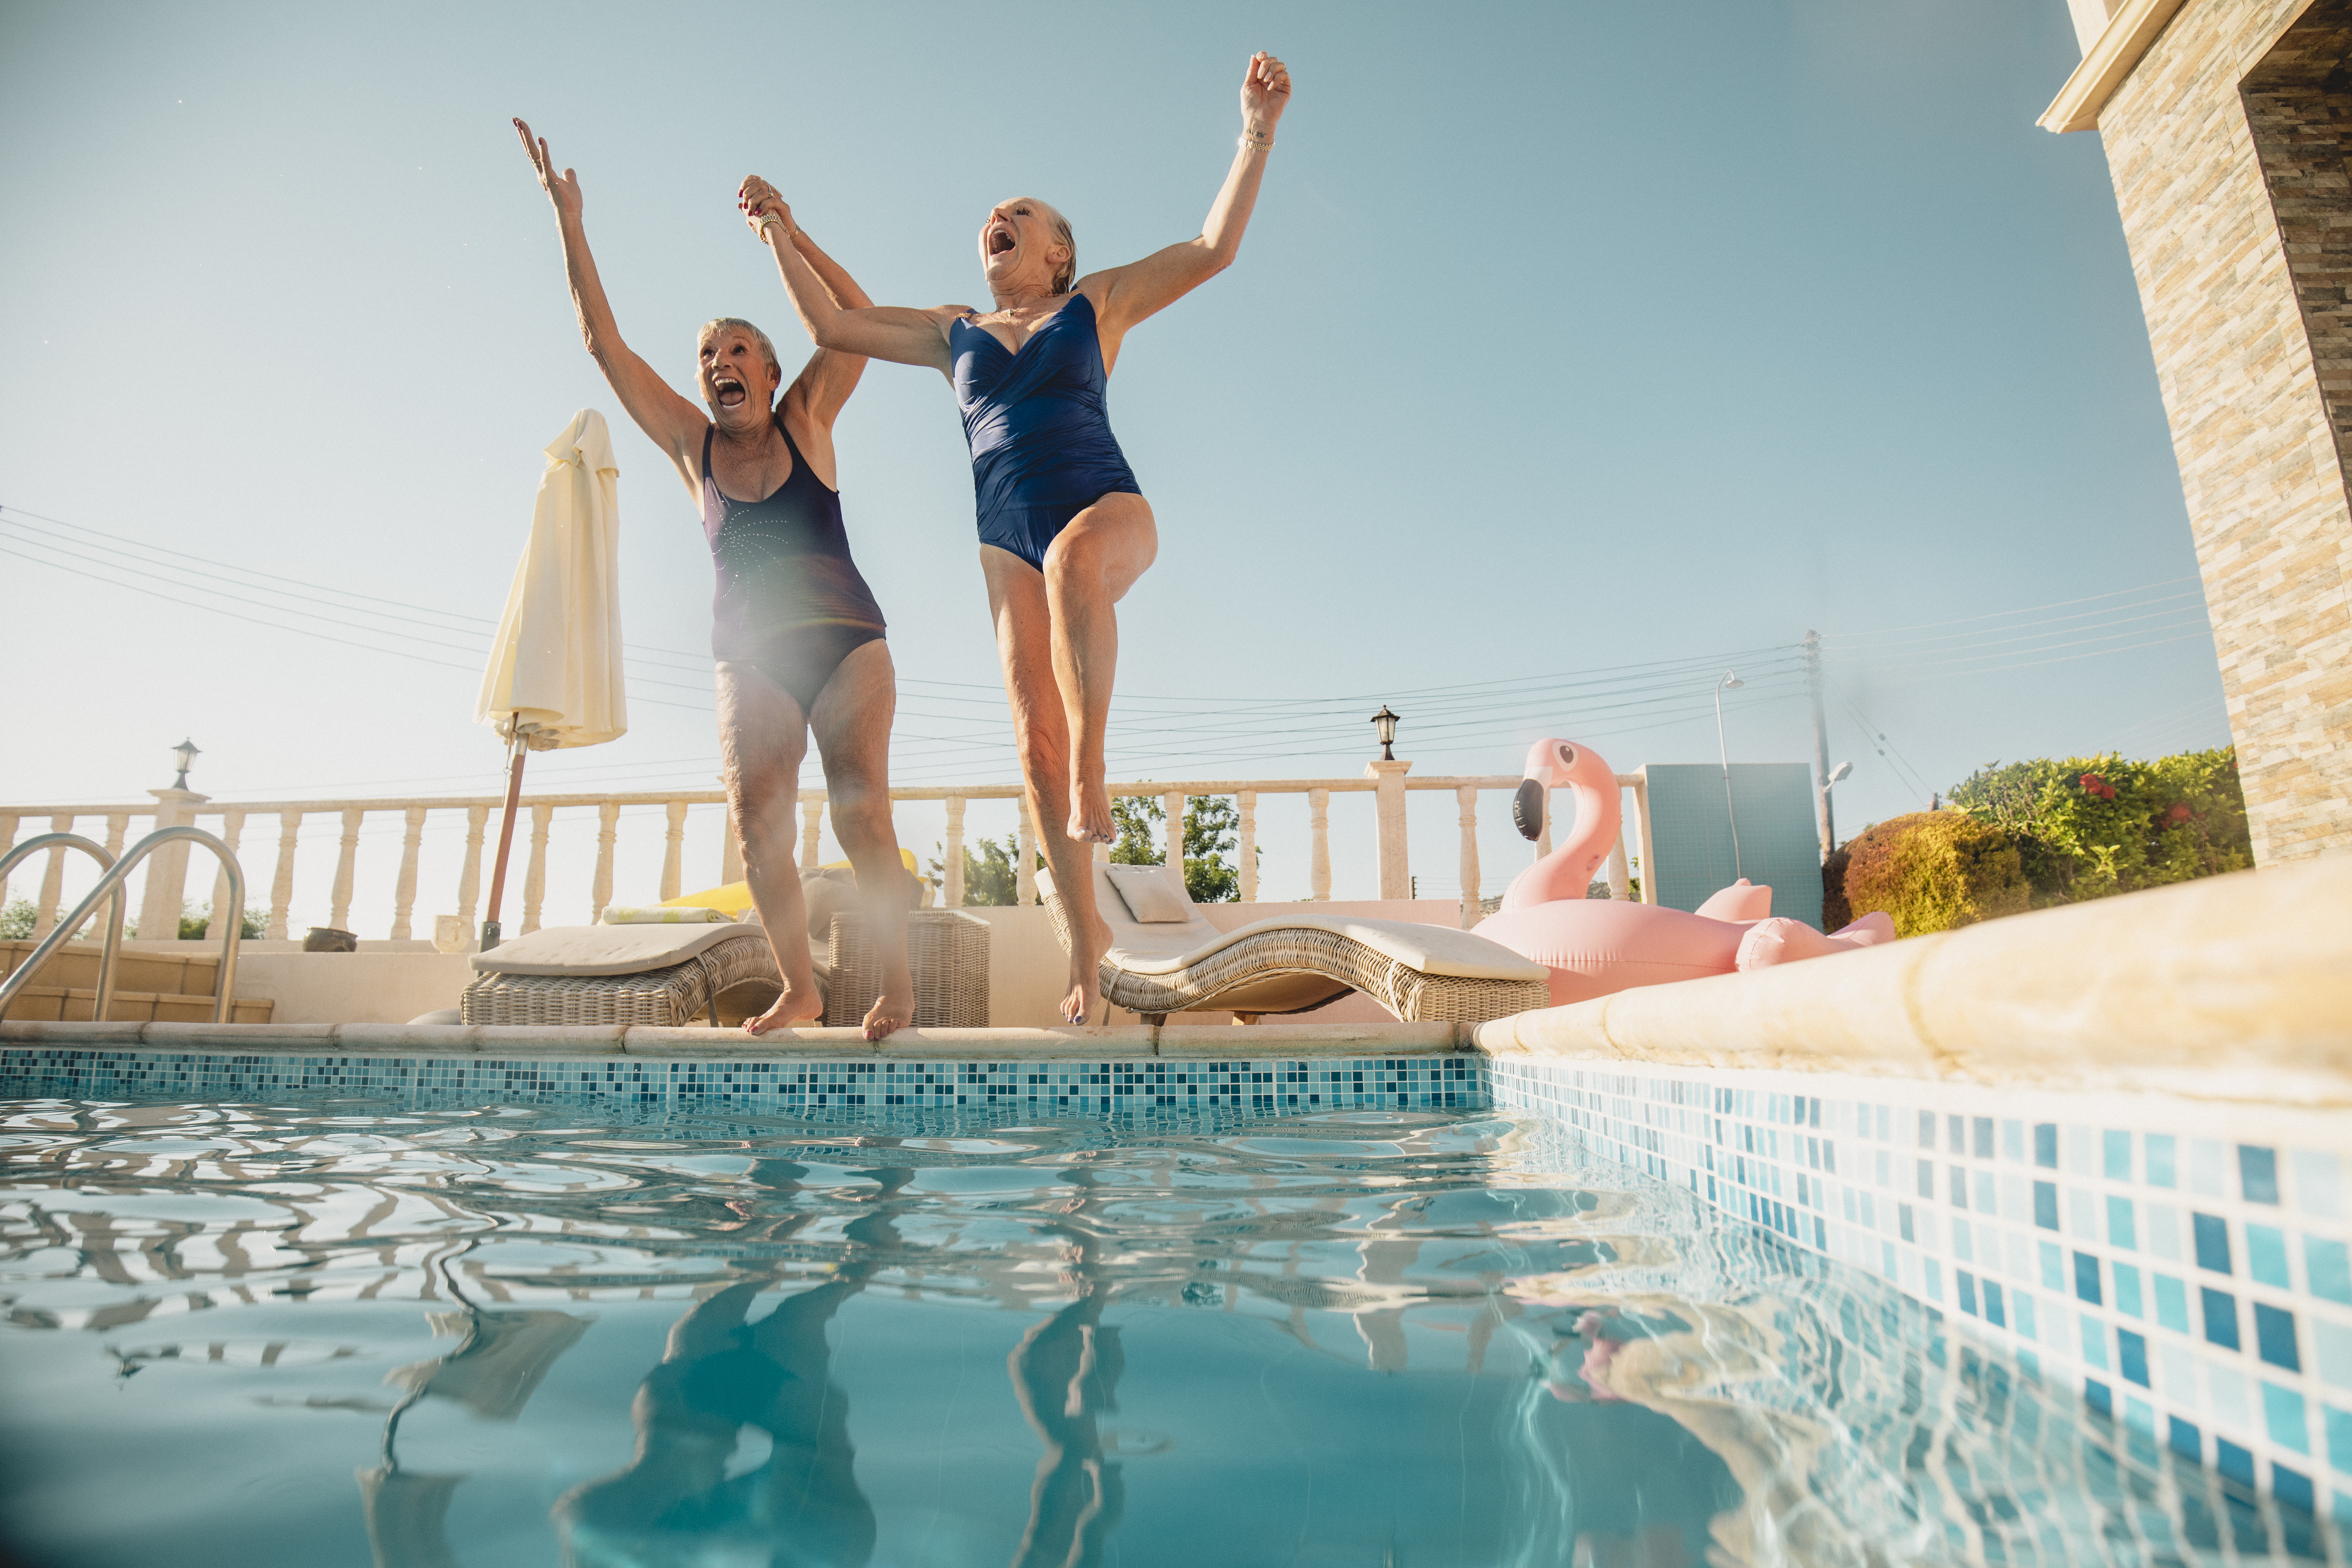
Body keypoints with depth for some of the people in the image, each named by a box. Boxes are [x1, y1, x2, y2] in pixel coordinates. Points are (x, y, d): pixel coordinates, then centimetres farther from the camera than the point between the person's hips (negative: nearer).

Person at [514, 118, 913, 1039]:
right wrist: (569, 225, 6)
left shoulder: (806, 422, 8)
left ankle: (896, 984, -8)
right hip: (751, 661, 3)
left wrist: (787, 232, -4)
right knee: (757, 824, -10)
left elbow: (857, 317, 1)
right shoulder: (693, 449, 12)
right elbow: (605, 344, 11)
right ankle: (798, 989, 0)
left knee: (861, 812, -13)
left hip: (847, 641, -2)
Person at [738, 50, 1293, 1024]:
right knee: (1032, 738, -5)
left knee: (1074, 562, -43)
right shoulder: (954, 333, 22)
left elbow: (1213, 249, 5)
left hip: (1105, 506, -3)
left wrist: (1257, 136, -2)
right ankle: (1084, 931, 3)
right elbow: (830, 327, 22)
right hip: (1007, 539, 4)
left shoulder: (1099, 302, 13)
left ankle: (1091, 765, -35)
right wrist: (781, 233, 20)